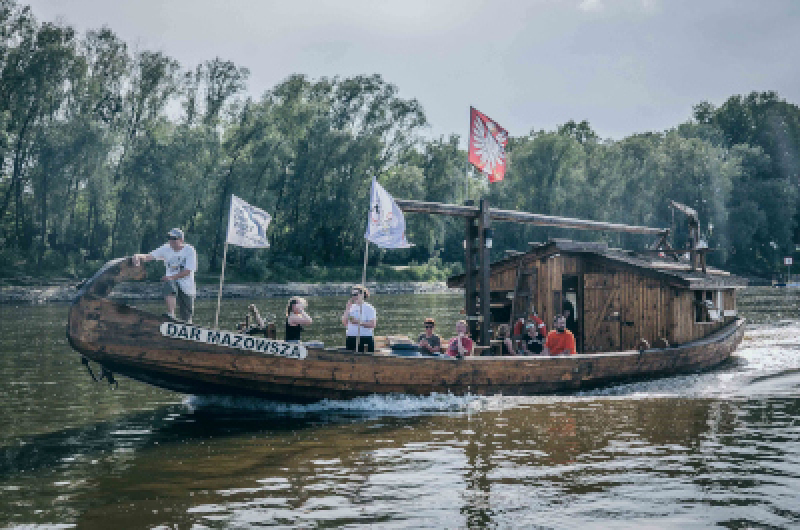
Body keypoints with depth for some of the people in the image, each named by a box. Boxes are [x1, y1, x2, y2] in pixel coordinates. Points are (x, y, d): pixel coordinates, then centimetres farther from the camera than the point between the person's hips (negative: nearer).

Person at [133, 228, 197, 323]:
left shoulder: (189, 250, -8)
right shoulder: (166, 248, 1)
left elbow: (188, 271, -14)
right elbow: (149, 256, -9)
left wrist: (172, 277, -23)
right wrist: (138, 256, -30)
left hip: (187, 287, -1)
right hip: (172, 281, 1)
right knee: (169, 286, -36)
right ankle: (170, 315, -38)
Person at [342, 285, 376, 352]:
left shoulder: (369, 308, -3)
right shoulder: (351, 307, 12)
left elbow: (373, 324, -12)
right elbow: (344, 323, 3)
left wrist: (358, 322, -18)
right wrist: (348, 308, -2)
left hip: (365, 339, -5)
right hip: (351, 339, 5)